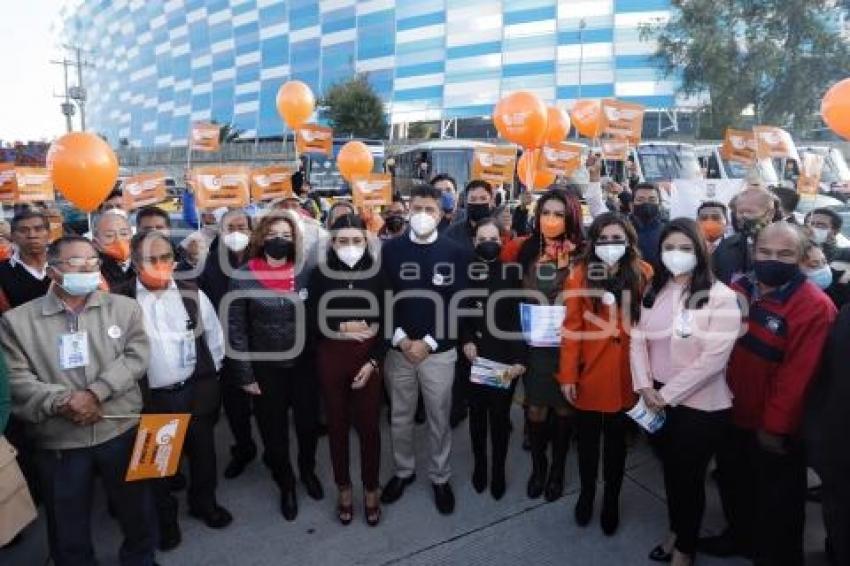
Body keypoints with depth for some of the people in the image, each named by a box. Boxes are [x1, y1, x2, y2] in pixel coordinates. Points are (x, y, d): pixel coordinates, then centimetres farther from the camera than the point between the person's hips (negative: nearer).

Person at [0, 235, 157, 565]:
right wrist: (62, 403, -18)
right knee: (68, 526, 18)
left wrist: (95, 393, -18)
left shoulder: (124, 307, 0)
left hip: (121, 430, 1)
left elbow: (136, 357, -8)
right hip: (58, 441, 0)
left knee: (136, 510, 17)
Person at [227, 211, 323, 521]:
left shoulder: (305, 272, -4)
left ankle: (308, 470, 46)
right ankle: (286, 484, 40)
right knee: (273, 431, 14)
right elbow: (236, 329, -6)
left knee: (308, 423, 16)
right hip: (265, 368, -1)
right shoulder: (243, 277, -9)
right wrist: (244, 374, -7)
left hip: (304, 363, 2)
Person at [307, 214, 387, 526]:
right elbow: (312, 322, -2)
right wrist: (341, 327, -17)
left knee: (368, 425, 7)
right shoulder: (320, 275, -3)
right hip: (331, 359, 1)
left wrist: (373, 361, -9)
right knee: (337, 425, 12)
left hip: (369, 359, 0)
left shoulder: (377, 273, -3)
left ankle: (371, 489, 28)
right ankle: (344, 489, 31)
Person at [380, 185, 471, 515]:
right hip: (398, 348, 1)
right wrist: (400, 339, -11)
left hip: (439, 351, -1)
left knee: (439, 418, 11)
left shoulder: (455, 253, -4)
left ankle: (440, 477, 31)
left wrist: (428, 342, -12)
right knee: (400, 417, 14)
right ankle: (403, 471, 35)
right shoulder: (390, 249, 0)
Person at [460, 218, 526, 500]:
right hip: (475, 355, 2)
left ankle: (499, 470, 24)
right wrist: (466, 340, -8)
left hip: (505, 357, -1)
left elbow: (521, 317, -6)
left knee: (500, 416, 5)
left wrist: (518, 359, -14)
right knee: (477, 413, 12)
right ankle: (479, 465, 31)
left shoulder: (512, 273, -3)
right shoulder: (466, 272, 2)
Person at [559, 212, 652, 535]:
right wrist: (567, 374, -10)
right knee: (587, 438, 16)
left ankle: (612, 500, 38)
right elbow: (571, 327, -8)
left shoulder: (643, 273, -2)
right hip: (589, 372, -1)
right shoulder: (581, 273, -7)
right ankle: (587, 493, 40)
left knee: (617, 439, 17)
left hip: (625, 373, 1)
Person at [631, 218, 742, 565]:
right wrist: (645, 387, -9)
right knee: (670, 469, 21)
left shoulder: (720, 296, -14)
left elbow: (713, 358, -20)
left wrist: (667, 394, -17)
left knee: (688, 476, 11)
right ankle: (675, 531, 45)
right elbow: (638, 340, 3)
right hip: (657, 402, 5)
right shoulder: (654, 290, 4)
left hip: (699, 405, -5)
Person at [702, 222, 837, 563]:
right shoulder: (737, 290, -1)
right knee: (733, 483, 26)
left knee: (776, 500, 14)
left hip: (774, 427, -6)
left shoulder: (814, 307, -22)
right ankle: (740, 537, 50)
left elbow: (796, 374, -22)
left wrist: (774, 425, -18)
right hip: (733, 413, 7)